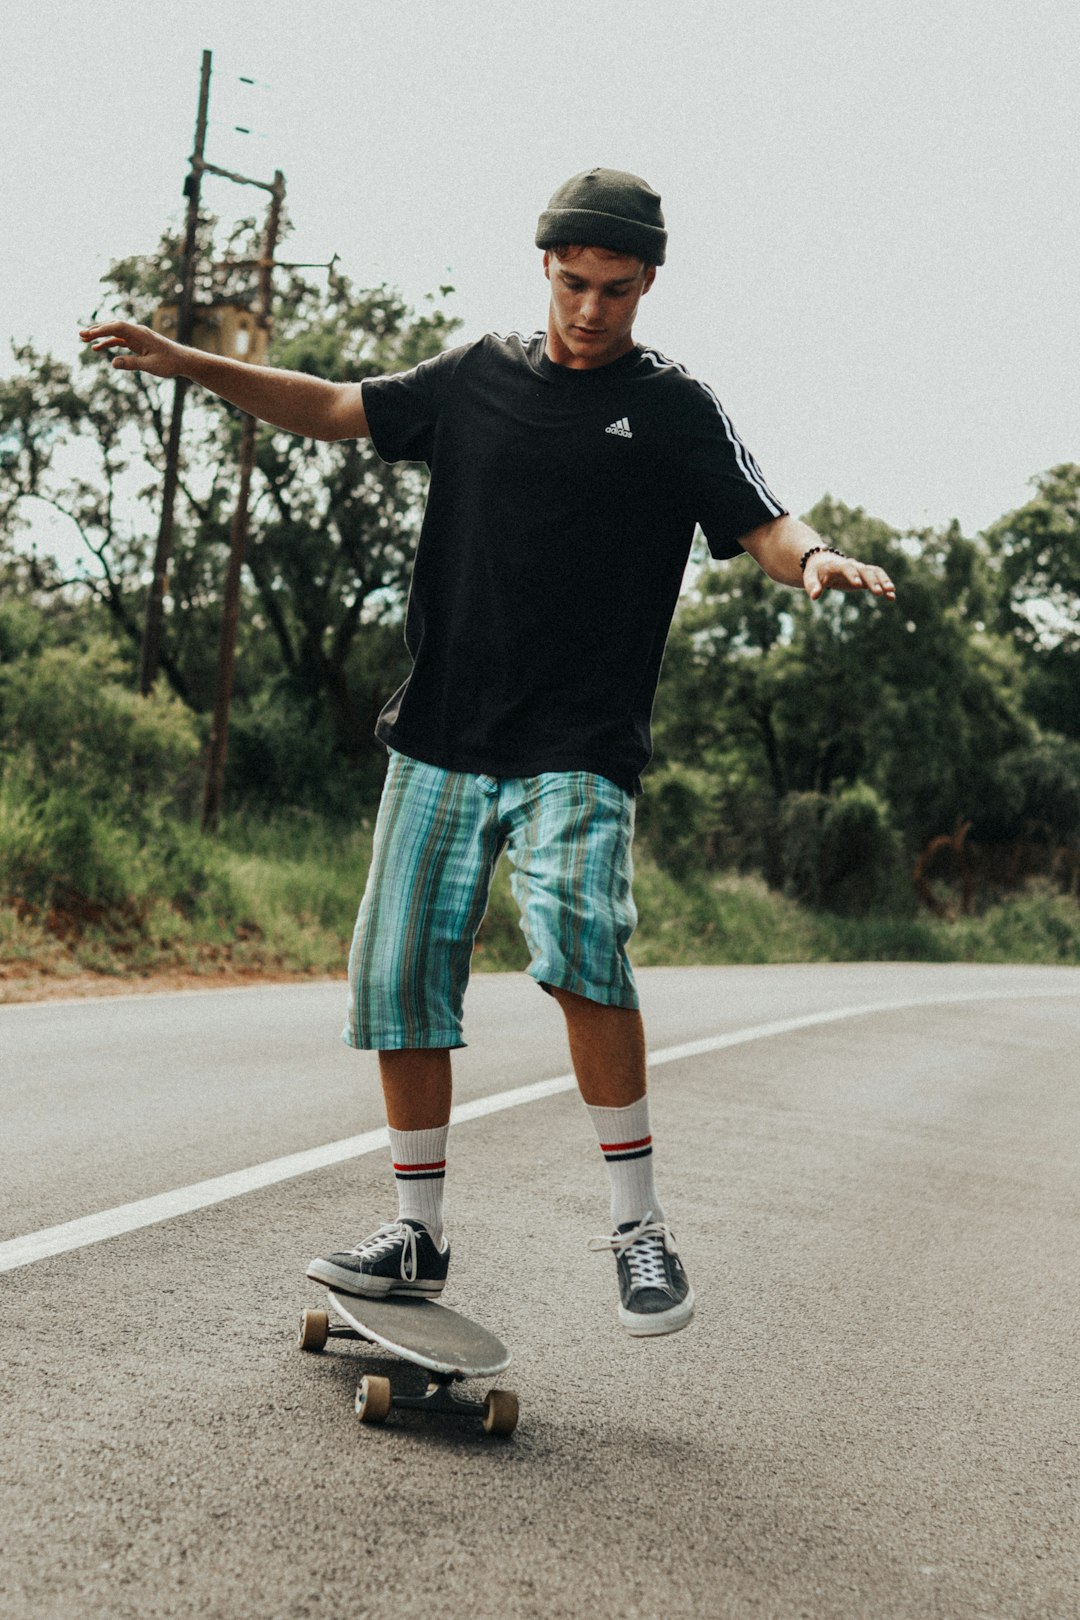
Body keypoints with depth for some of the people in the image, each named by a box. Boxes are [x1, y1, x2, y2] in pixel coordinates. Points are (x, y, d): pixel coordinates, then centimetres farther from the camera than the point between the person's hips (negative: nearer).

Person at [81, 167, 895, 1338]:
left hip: (578, 755, -4)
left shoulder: (675, 408, 4)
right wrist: (189, 363, 18)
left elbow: (759, 529, -3)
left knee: (575, 934, -27)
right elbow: (339, 410, 22)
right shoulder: (478, 377, 12)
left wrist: (814, 559, -26)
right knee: (396, 972, 2)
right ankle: (417, 1236, 17)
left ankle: (638, 1223, -14)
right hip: (439, 739, 4)